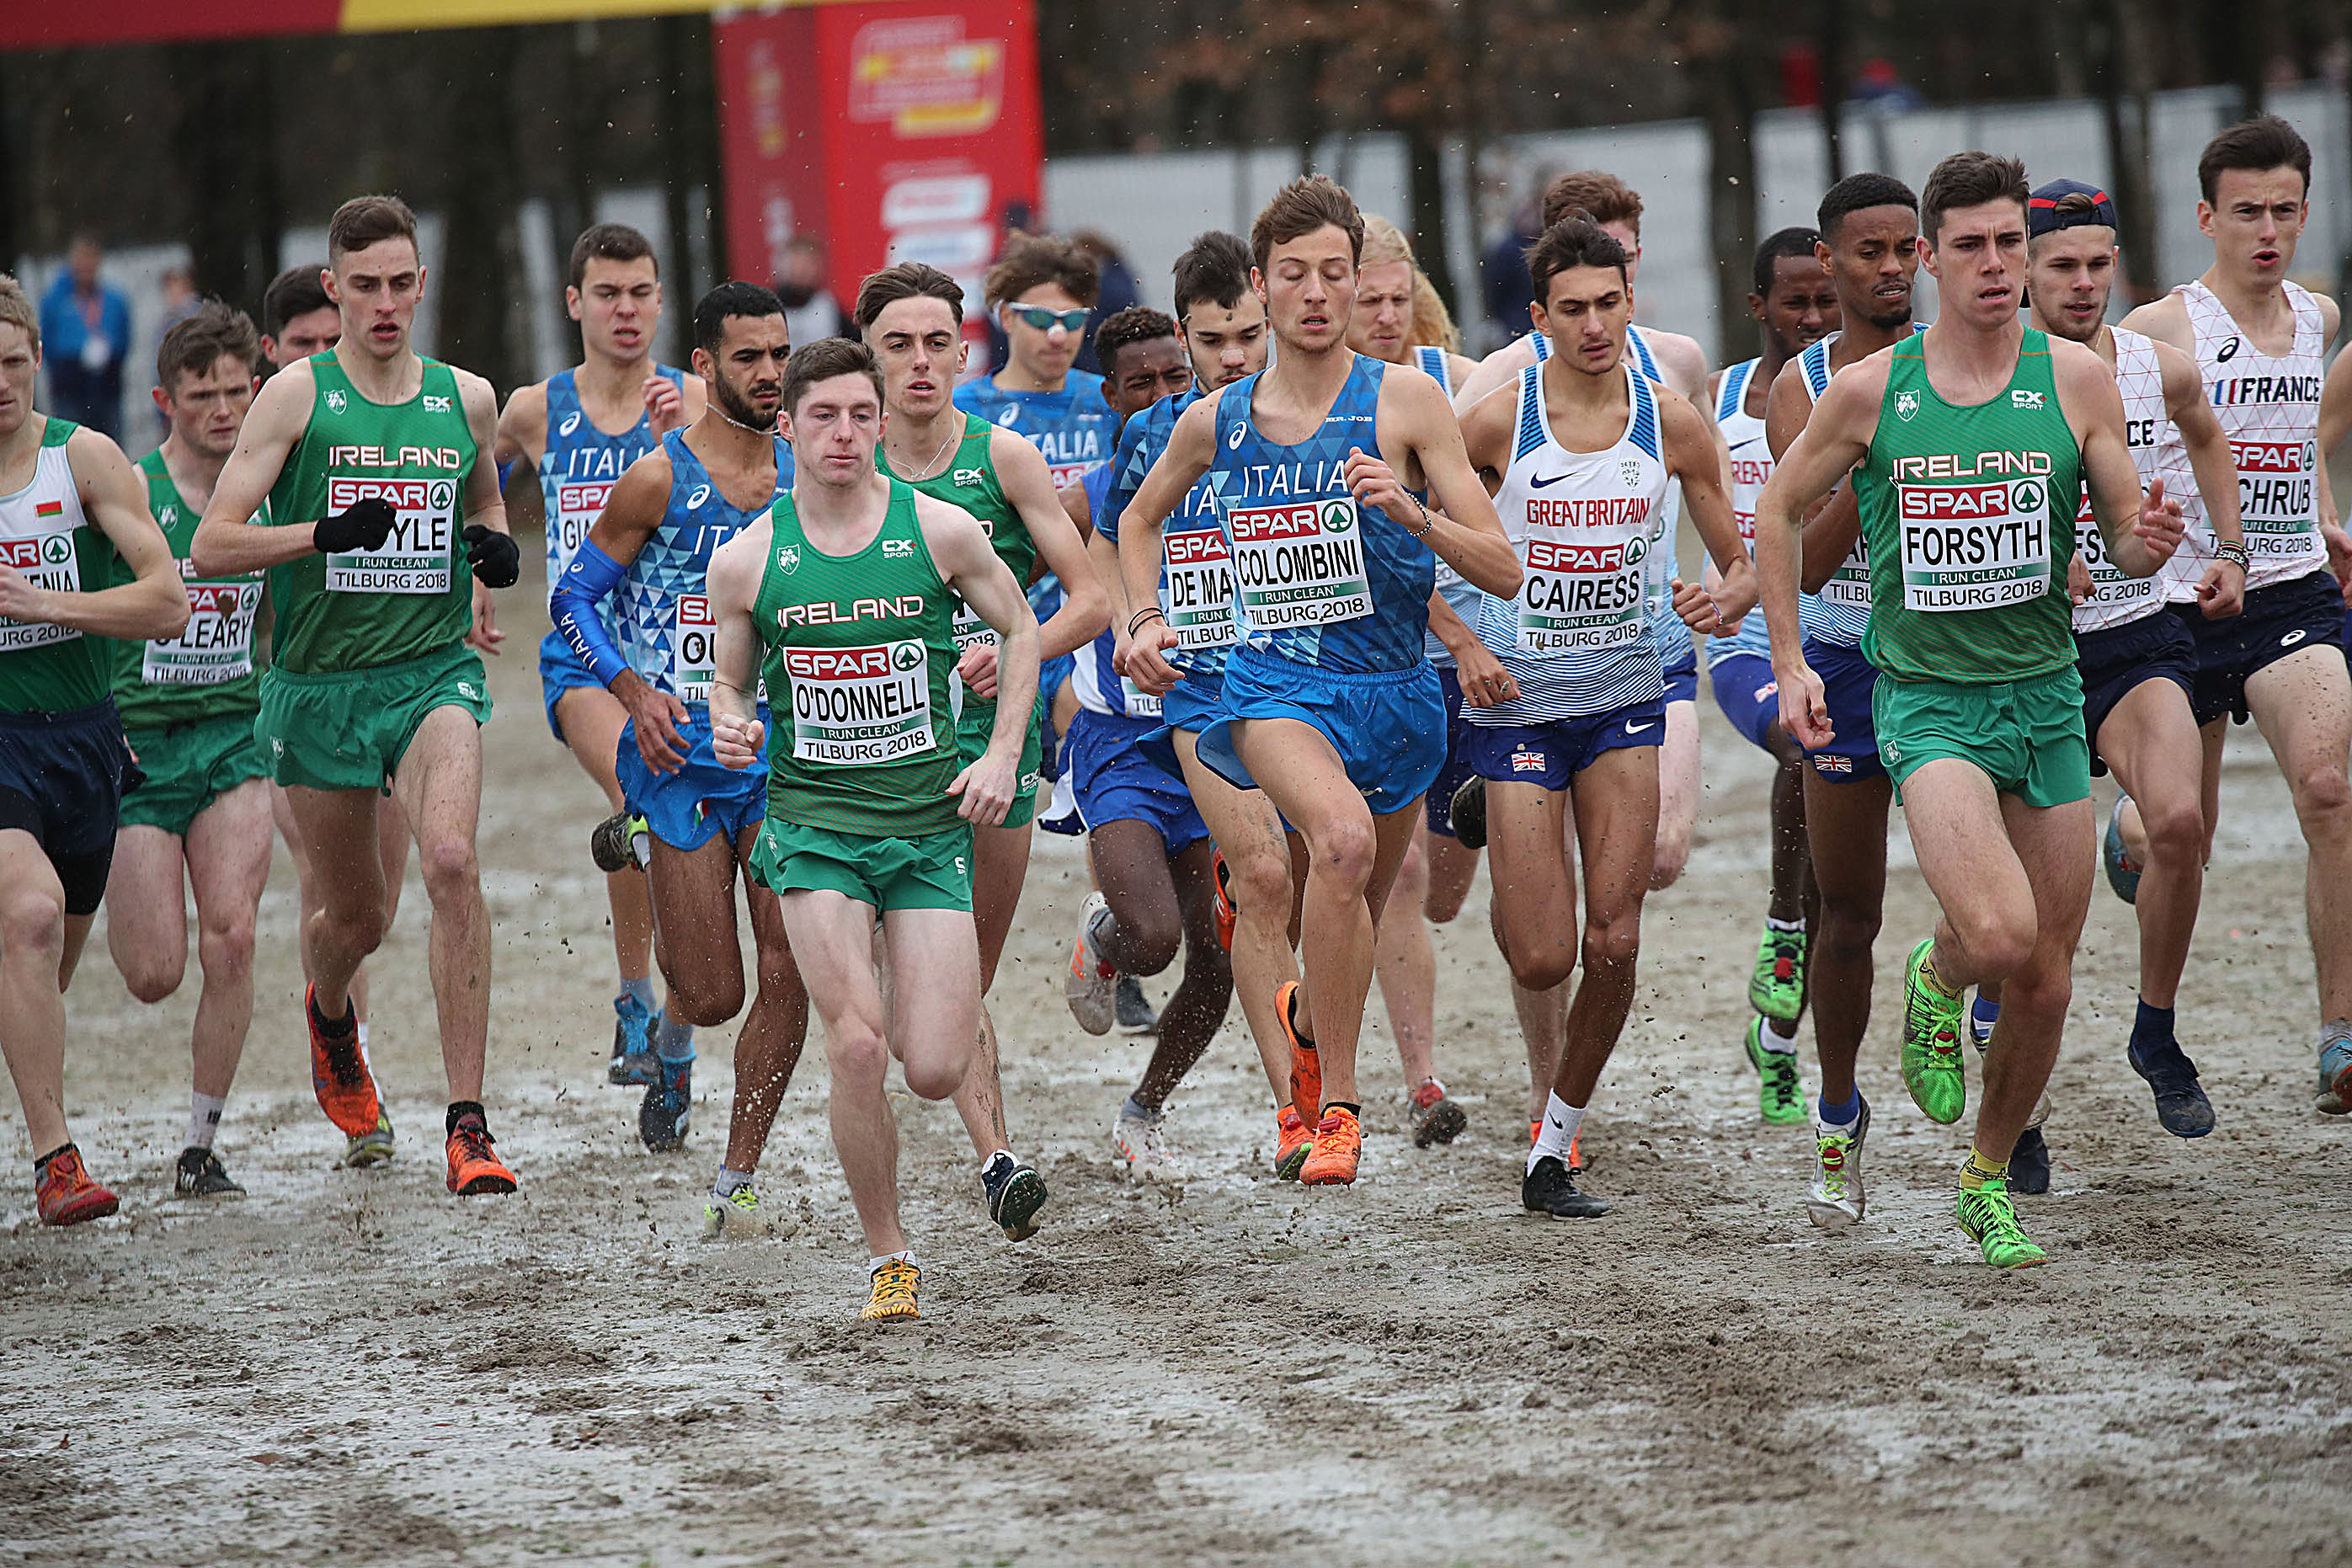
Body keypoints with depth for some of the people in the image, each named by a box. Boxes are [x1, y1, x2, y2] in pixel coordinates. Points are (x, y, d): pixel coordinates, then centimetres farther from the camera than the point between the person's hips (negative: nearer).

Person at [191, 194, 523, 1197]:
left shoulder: (467, 398, 6)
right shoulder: (298, 394, -3)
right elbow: (211, 546, -8)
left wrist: (493, 551, 4)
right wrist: (325, 532, -22)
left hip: (434, 670, 1)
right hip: (319, 681, -1)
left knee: (450, 860, -25)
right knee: (355, 915, 11)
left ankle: (467, 1123, -24)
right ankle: (329, 1010, 52)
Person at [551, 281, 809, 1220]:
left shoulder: (807, 476, 5)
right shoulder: (659, 480, -6)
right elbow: (575, 598, -1)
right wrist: (634, 689, -14)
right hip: (684, 755, -3)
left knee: (788, 974, -9)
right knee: (713, 994, -2)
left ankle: (737, 1174, 4)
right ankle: (673, 1049, 35)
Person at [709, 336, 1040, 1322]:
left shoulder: (942, 531, -2)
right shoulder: (746, 560, 0)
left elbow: (1020, 628, 11)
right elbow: (729, 678, 13)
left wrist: (1003, 753, 1)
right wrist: (730, 726, -10)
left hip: (930, 822, 0)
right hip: (813, 822, 0)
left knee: (936, 1073, -6)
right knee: (857, 1050, -16)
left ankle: (910, 1002, 33)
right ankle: (887, 1260, 1)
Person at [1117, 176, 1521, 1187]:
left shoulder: (1405, 403, -6)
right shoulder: (1216, 422, 2)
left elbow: (1502, 570, -9)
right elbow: (1141, 517, 25)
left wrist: (1409, 512, -25)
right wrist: (1145, 621, 9)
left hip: (1394, 690, 1)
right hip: (1275, 687, -1)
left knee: (1356, 914, 19)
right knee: (1343, 838, -33)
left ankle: (1311, 1026, 58)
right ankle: (1335, 1103, -24)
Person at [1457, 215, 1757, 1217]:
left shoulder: (1672, 425, -2)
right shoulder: (1498, 422, -10)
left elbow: (1743, 563, 5)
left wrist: (1725, 600, -17)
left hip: (1623, 695, 2)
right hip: (1516, 701, -2)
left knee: (1614, 943, -6)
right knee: (1542, 962, -6)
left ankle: (1553, 1150, 11)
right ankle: (1513, 900, 32)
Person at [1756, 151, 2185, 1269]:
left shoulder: (2074, 380, -1)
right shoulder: (1870, 391, -4)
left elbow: (2125, 543, 3)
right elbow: (1778, 509, 10)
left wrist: (2149, 543, -21)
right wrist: (1788, 661, 4)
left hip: (2046, 694, 3)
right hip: (1928, 701, -3)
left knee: (2046, 981, 6)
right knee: (1998, 933, -25)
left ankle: (1989, 1182, 28)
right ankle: (1936, 978, 11)